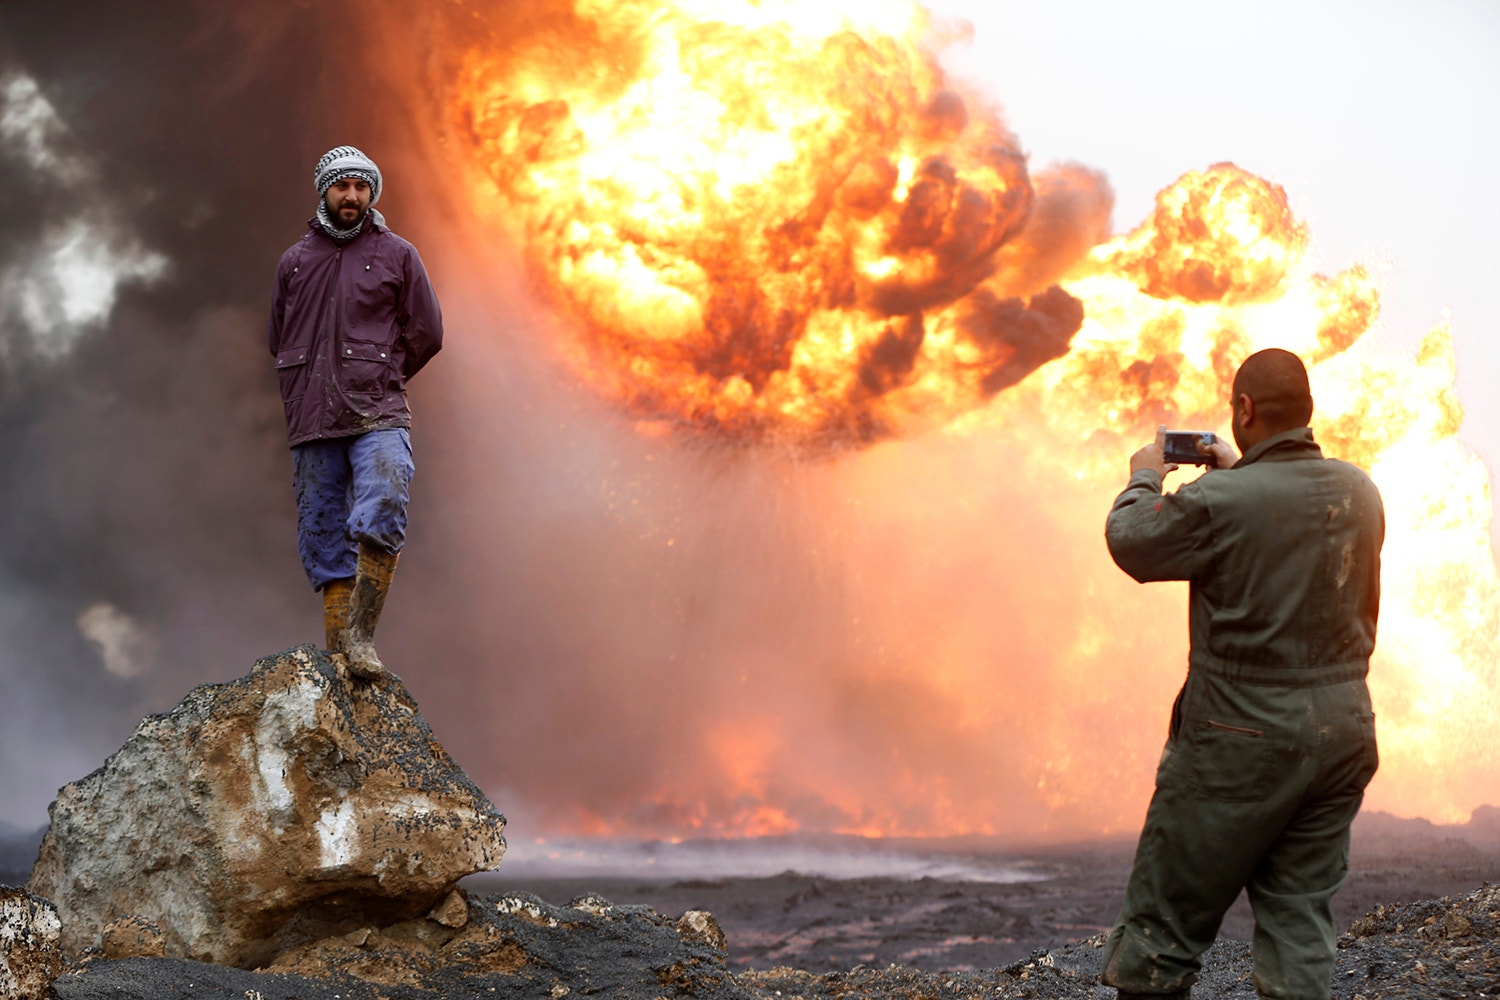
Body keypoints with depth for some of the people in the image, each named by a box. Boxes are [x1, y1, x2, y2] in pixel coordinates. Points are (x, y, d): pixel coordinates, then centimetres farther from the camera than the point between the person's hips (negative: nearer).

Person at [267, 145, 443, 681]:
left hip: (378, 417, -3)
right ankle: (337, 646, 5)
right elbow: (279, 340, 24)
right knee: (323, 536, 1)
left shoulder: (397, 254, 8)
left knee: (381, 519, -22)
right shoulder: (294, 261, 16)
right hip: (312, 423, 3)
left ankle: (360, 635, -16)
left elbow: (426, 333, 9)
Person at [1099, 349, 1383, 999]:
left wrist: (1145, 481, 17)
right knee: (1298, 910, 13)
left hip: (1245, 733, -6)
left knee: (1165, 919, 5)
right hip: (1343, 730, 6)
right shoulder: (1360, 493, 2)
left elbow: (1130, 543, -2)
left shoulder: (1220, 502, -18)